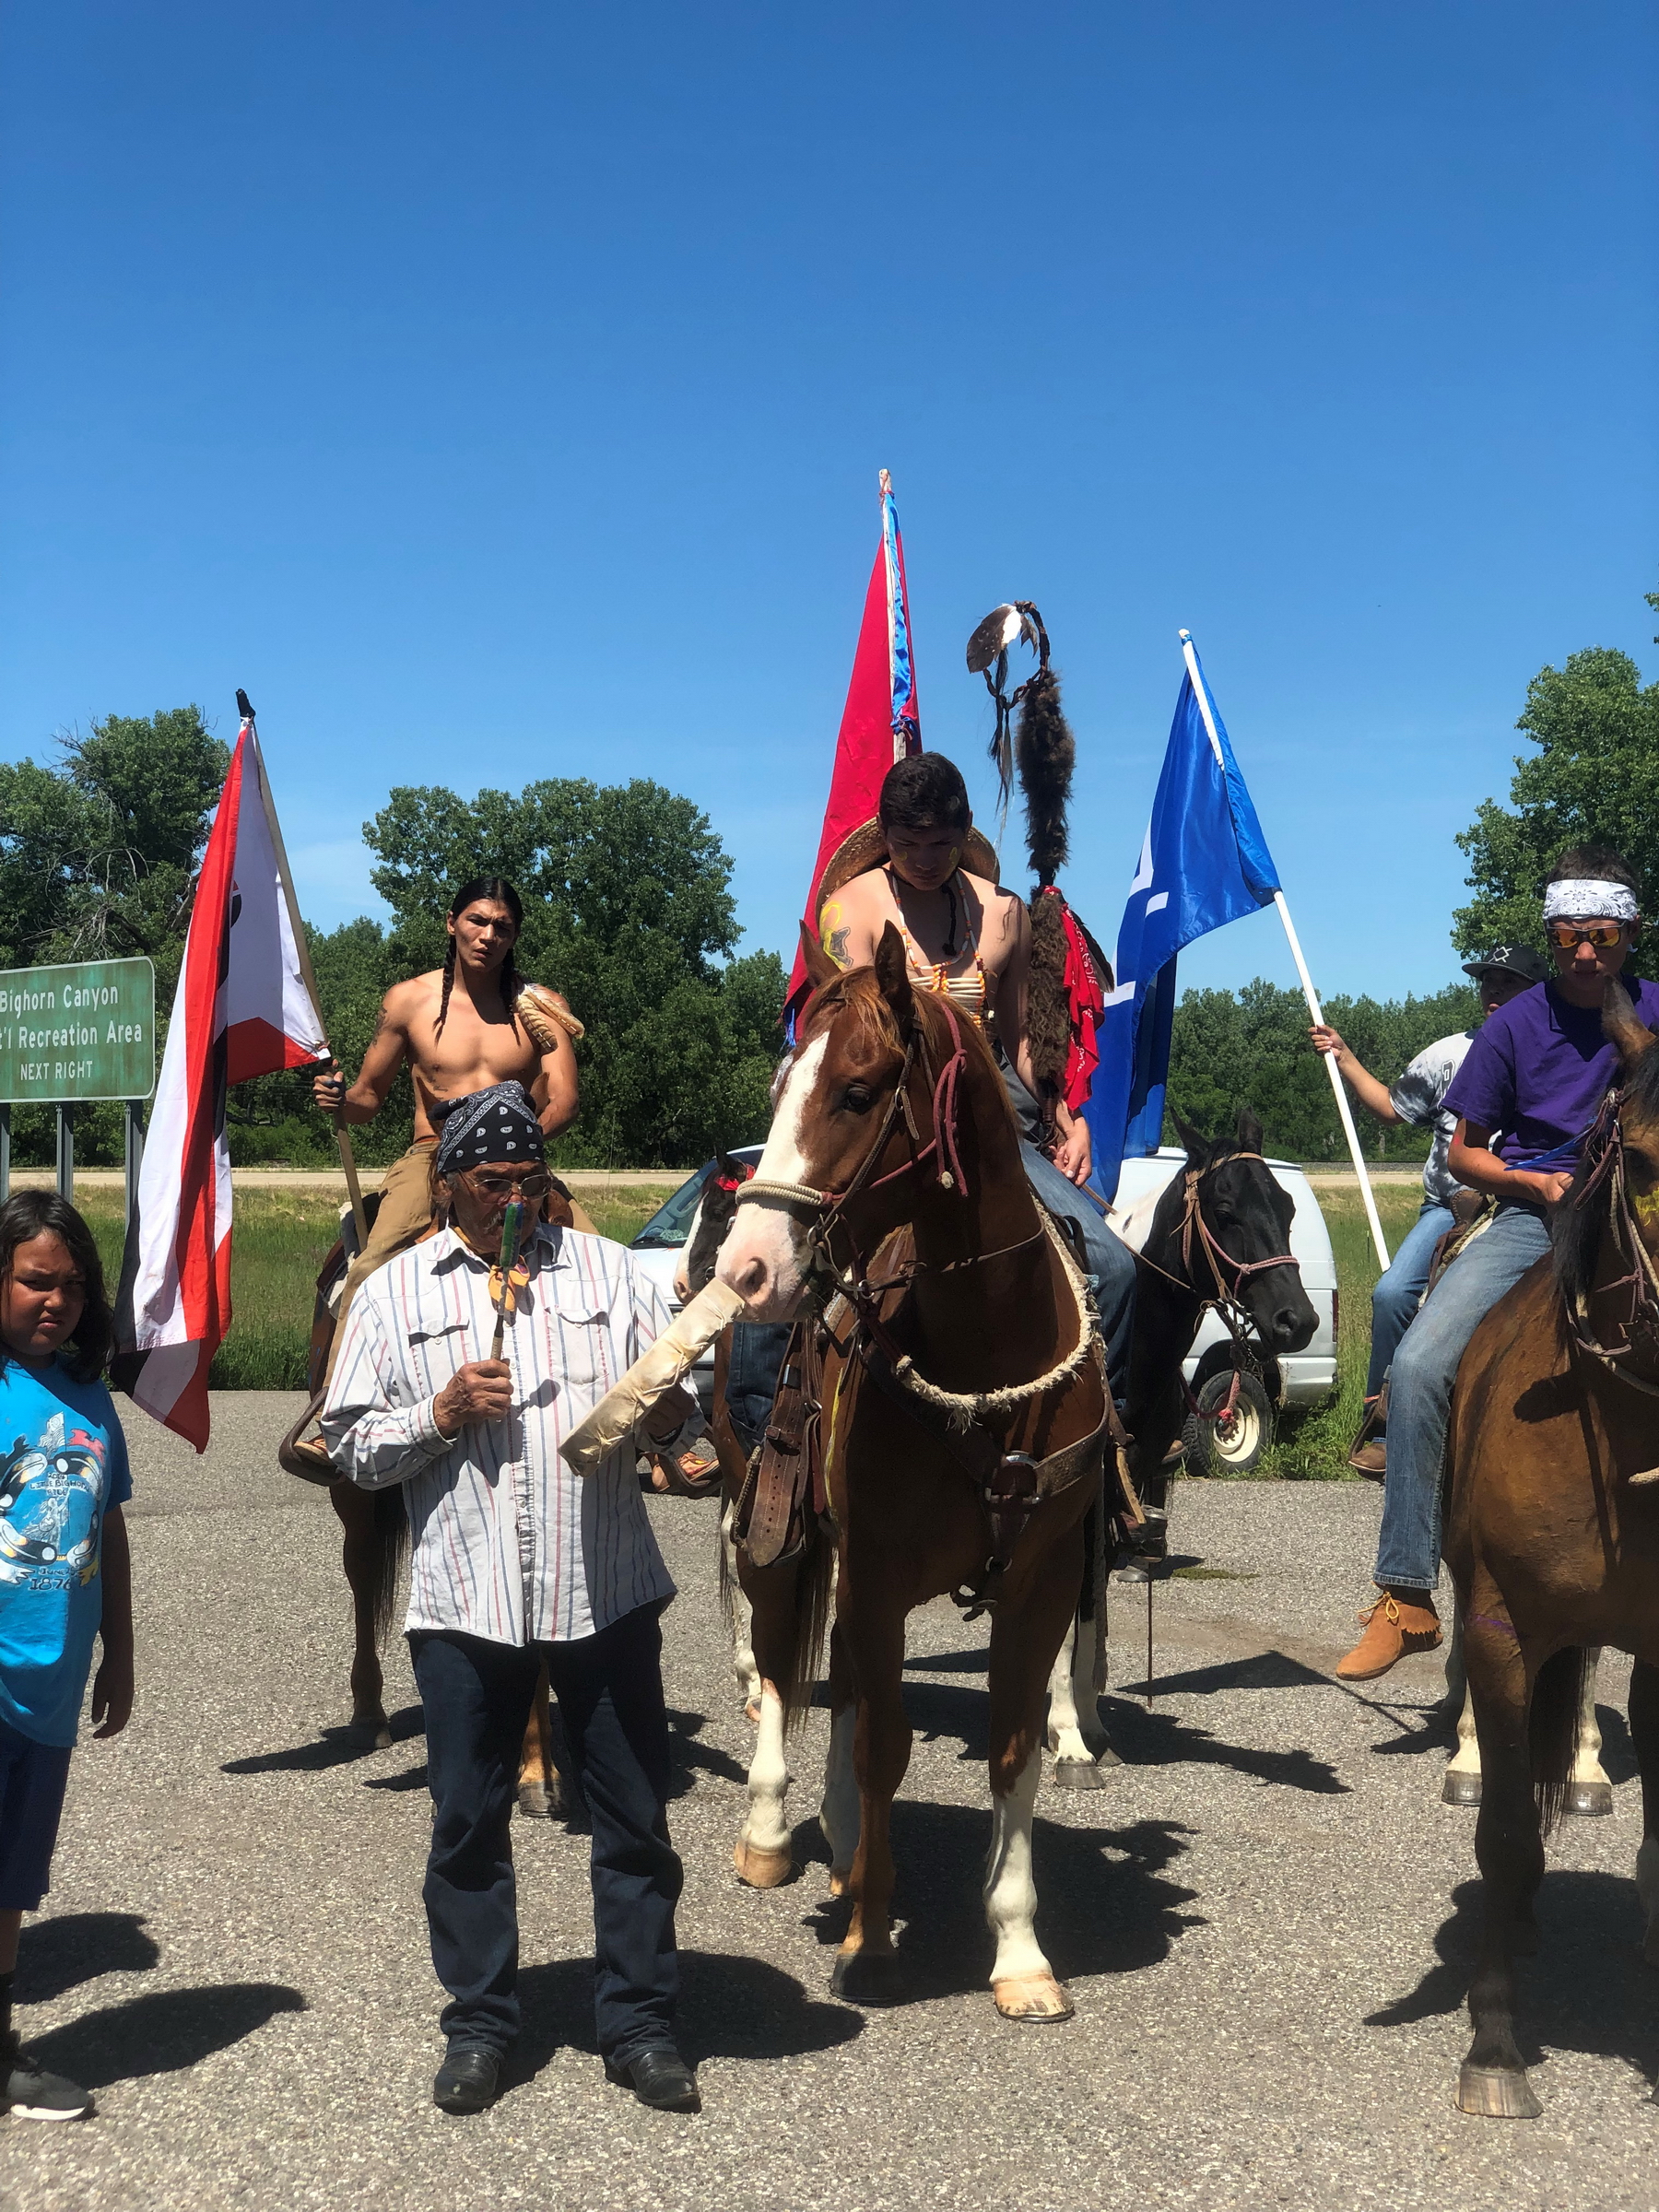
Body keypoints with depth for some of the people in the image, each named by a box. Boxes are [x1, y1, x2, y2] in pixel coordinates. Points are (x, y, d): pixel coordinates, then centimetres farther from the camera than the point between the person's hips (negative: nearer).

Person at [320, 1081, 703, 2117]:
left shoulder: (607, 1269, 10)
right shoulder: (396, 1291, 7)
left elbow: (682, 1400, 11)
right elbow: (350, 1446, 6)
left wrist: (668, 1412, -12)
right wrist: (439, 1415, -11)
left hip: (606, 1591, 1)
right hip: (465, 1599, 0)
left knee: (634, 1818, 6)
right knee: (469, 1821, 8)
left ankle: (641, 2026, 20)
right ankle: (480, 2025, 25)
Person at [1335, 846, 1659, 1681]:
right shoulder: (1515, 1025, 2)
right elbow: (1464, 1152, 8)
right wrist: (1537, 1181, -10)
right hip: (1533, 1218, 0)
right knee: (1418, 1368, -20)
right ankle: (1407, 1597, -13)